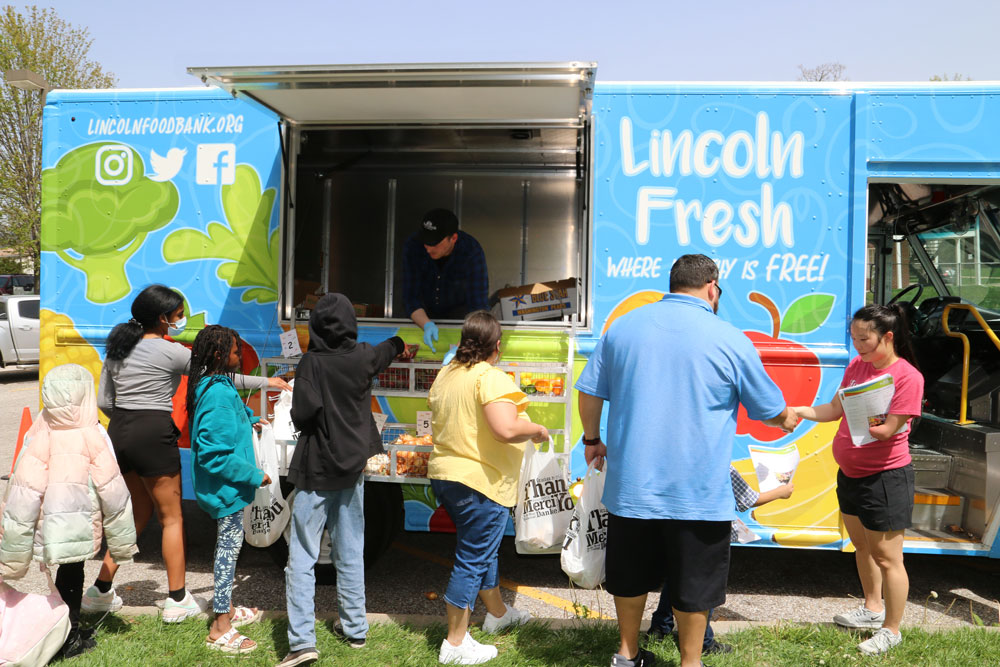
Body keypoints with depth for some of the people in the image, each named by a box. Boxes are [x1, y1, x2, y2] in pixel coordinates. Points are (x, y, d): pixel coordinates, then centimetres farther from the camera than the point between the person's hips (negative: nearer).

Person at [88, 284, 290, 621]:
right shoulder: (171, 352, -10)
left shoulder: (118, 347, 10)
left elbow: (104, 401, 11)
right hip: (154, 435, -7)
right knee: (171, 517, 6)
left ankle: (101, 591, 25)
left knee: (140, 512, 22)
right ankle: (177, 600, 13)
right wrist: (266, 382, 4)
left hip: (118, 433, 7)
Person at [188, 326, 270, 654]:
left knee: (228, 544, 22)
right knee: (230, 546, -1)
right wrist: (254, 476, -22)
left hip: (221, 485, 11)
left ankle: (227, 609, 38)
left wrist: (251, 420, 16)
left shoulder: (213, 384, 6)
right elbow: (217, 452, -29)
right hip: (225, 484, -11)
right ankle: (220, 630, 9)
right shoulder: (219, 394, -25)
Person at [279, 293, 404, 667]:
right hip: (352, 468, 5)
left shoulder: (312, 362, -13)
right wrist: (403, 340, 45)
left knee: (302, 558, -1)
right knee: (350, 555, 15)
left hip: (316, 471, -4)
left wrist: (305, 424, 3)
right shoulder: (363, 358, 0)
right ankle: (355, 629, 25)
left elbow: (303, 413, -21)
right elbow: (386, 350, 23)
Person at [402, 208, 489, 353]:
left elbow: (478, 305, -36)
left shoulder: (473, 252, -32)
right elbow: (410, 297, -26)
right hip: (423, 311, 1)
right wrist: (427, 325, -45)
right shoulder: (412, 247, -28)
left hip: (459, 308, -1)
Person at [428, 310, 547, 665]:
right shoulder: (492, 378, -19)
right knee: (472, 560, 2)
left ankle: (497, 613, 43)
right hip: (481, 481, -9)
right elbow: (506, 430, -31)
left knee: (483, 548, 25)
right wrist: (537, 430, -13)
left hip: (445, 474, 9)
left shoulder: (445, 375, 7)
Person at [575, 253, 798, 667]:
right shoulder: (731, 341, -7)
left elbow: (589, 392, 6)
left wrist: (592, 439, 21)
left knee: (631, 574, 20)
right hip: (698, 493, -3)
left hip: (631, 483, 4)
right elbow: (772, 411, 5)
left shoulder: (623, 326, 2)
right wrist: (788, 419, 28)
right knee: (694, 586, 13)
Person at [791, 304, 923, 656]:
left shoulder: (907, 376, -19)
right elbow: (835, 409, 6)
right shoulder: (856, 366, 3)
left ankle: (891, 630, 21)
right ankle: (873, 609, 43)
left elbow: (887, 430, -23)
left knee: (886, 557, 4)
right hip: (850, 473, 8)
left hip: (885, 478, -8)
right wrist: (801, 411, -9)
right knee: (861, 545, 24)